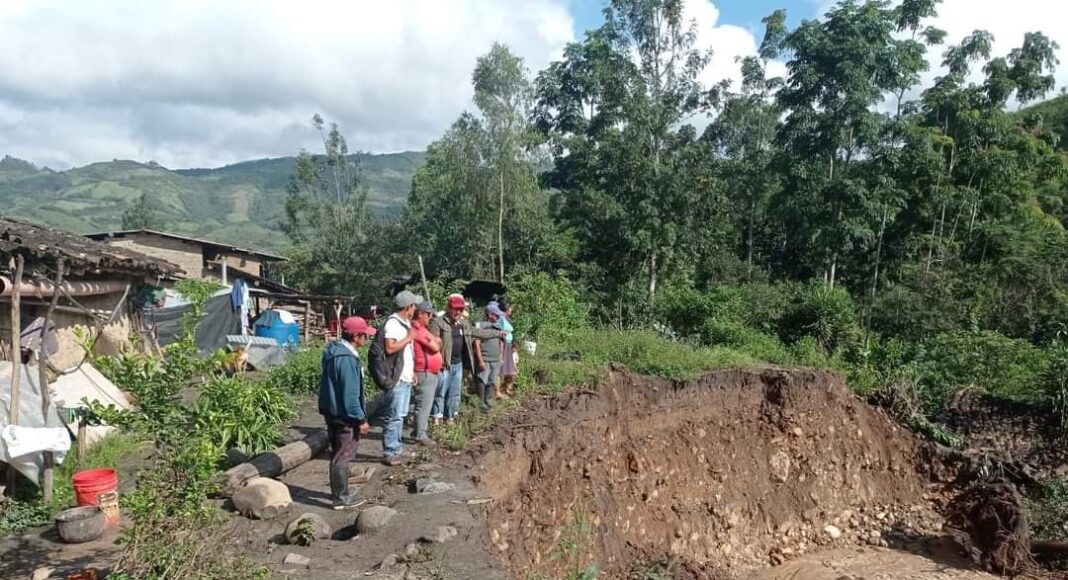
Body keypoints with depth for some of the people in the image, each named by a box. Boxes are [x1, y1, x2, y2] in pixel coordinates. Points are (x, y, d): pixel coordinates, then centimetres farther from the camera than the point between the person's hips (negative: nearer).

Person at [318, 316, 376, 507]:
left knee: (338, 453, 20)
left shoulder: (333, 350, 7)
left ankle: (339, 491, 32)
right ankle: (341, 497, 12)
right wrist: (361, 419, -17)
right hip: (343, 414, -10)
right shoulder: (347, 359, -25)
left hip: (331, 410, 10)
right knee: (342, 455, 2)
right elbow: (350, 394, -24)